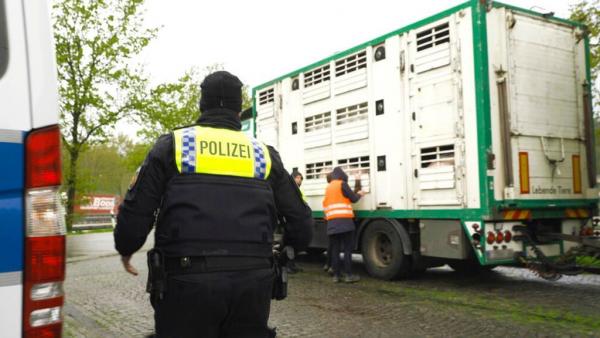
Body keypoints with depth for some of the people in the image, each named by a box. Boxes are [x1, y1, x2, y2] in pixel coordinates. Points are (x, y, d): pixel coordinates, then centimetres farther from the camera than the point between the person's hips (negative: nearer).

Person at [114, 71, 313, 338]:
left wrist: (125, 250, 21)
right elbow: (301, 223, 10)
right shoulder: (264, 154, 10)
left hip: (187, 280, -2)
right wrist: (287, 246, 31)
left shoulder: (172, 145, 4)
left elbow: (136, 213, 0)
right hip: (252, 281, 2)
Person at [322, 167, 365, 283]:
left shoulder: (328, 187, 20)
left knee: (335, 249, 5)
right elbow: (353, 198, 2)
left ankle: (336, 275, 5)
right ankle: (348, 274, -4)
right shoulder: (342, 184, -1)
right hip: (344, 220, -6)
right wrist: (359, 194, 19)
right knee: (347, 248, -3)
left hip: (331, 222, 6)